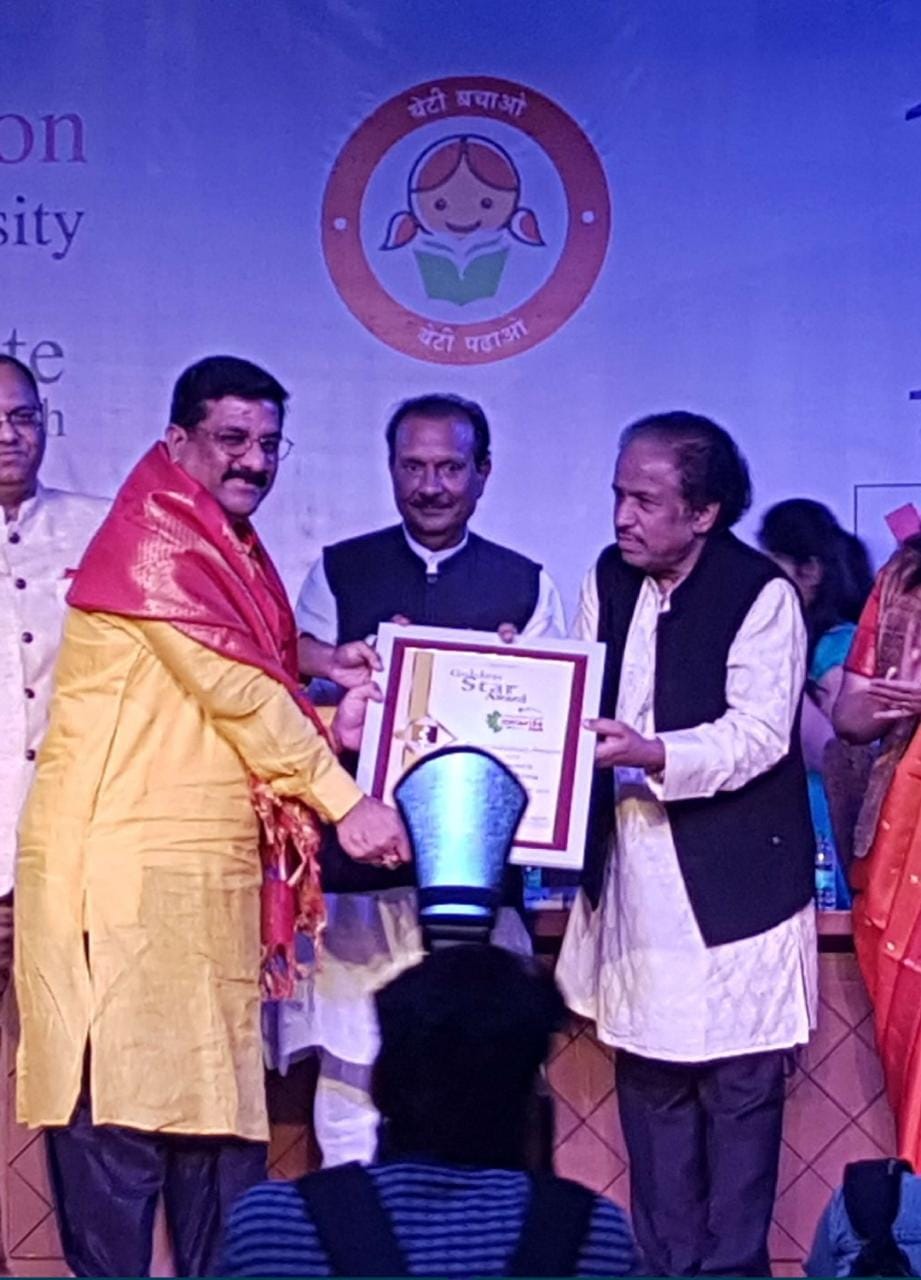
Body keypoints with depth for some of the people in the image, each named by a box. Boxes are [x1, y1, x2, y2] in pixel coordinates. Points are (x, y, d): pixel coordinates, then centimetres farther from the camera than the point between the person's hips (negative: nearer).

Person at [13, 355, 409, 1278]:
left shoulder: (233, 557, 19)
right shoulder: (153, 539, -8)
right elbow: (232, 690, -11)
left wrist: (327, 731, 3)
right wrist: (343, 800, -9)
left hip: (213, 878, 9)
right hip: (121, 877, -9)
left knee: (220, 1116, 9)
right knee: (122, 1109, -5)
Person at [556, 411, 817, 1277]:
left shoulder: (761, 594, -13)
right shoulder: (609, 579, 6)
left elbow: (758, 735, -20)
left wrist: (652, 755, -32)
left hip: (731, 888, -6)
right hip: (635, 881, 6)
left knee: (737, 1089, 2)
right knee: (649, 1082, 12)